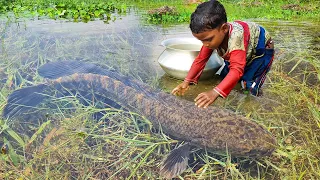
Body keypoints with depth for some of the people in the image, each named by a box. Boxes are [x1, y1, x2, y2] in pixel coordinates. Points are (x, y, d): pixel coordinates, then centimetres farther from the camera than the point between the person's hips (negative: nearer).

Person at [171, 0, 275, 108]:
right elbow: (201, 59, -16)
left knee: (248, 84, -20)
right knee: (224, 75, -3)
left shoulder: (236, 37, -46)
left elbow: (236, 70, -52)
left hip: (261, 50, -6)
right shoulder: (211, 35, -24)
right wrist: (187, 81, -27)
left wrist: (214, 93, -62)